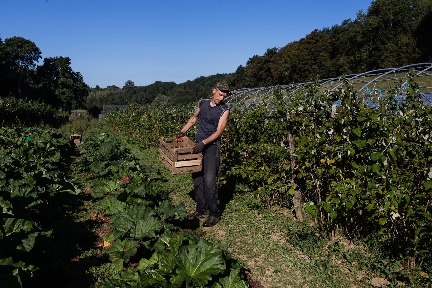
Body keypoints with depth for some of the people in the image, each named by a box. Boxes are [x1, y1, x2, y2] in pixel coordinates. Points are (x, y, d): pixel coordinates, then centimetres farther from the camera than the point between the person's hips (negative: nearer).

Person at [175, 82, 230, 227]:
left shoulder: (224, 110, -8)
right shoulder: (202, 103, 6)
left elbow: (219, 131, -15)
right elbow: (194, 118, 23)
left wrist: (204, 143, -26)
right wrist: (182, 132, 17)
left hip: (212, 146, -5)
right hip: (198, 145, 6)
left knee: (209, 181, -10)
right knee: (197, 178, 9)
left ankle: (214, 214, 4)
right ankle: (201, 210, 22)